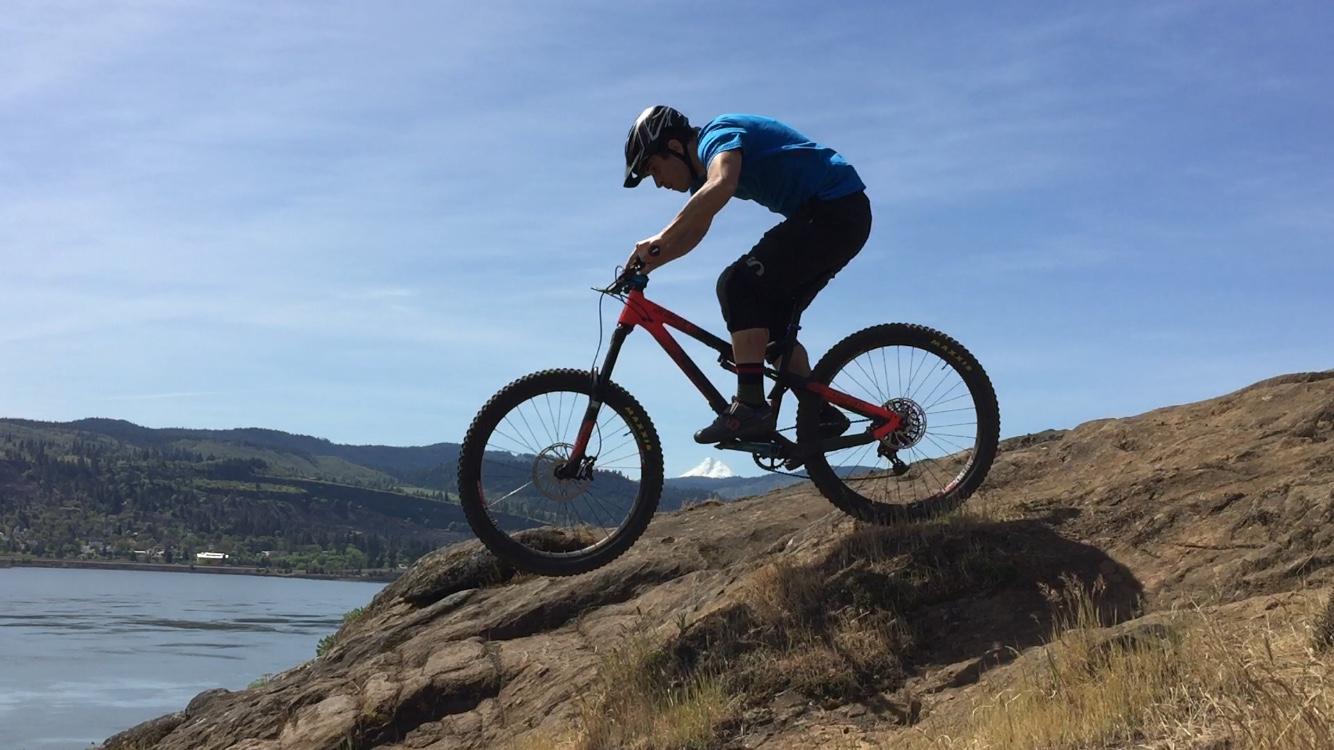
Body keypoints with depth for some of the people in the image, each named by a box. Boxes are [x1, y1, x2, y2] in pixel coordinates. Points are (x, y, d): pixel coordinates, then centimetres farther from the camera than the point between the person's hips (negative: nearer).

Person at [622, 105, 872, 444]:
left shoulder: (717, 134, -14)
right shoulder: (704, 165, 16)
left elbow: (721, 185, -36)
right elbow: (695, 229, 21)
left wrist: (661, 239, -36)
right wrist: (646, 265, 9)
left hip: (835, 210, -11)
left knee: (738, 285, -19)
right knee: (771, 325, 10)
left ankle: (751, 407, -24)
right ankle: (821, 414, 12)